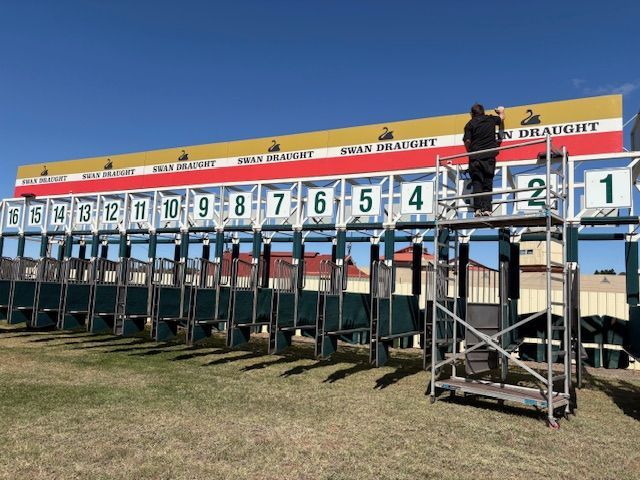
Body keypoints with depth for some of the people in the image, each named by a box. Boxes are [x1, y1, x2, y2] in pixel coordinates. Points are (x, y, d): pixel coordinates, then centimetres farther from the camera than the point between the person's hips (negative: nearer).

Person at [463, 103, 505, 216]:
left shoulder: (470, 124, 5)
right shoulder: (491, 119, 13)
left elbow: (467, 141, -4)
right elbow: (502, 118, 35)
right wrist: (501, 111, 57)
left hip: (475, 157, -1)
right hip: (489, 156, 1)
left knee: (477, 183, 0)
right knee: (487, 183, 3)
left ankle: (478, 209, -9)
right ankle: (486, 208, -7)